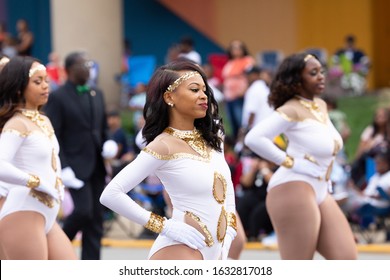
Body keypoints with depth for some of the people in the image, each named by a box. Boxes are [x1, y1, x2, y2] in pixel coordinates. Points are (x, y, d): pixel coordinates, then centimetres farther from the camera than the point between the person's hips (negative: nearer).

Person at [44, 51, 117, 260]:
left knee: (95, 218, 3)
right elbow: (54, 136, -10)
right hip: (75, 165, -6)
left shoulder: (97, 95, 14)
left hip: (96, 166, 6)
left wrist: (107, 145, 1)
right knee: (83, 210, -19)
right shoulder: (58, 98, -6)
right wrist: (63, 168, -17)